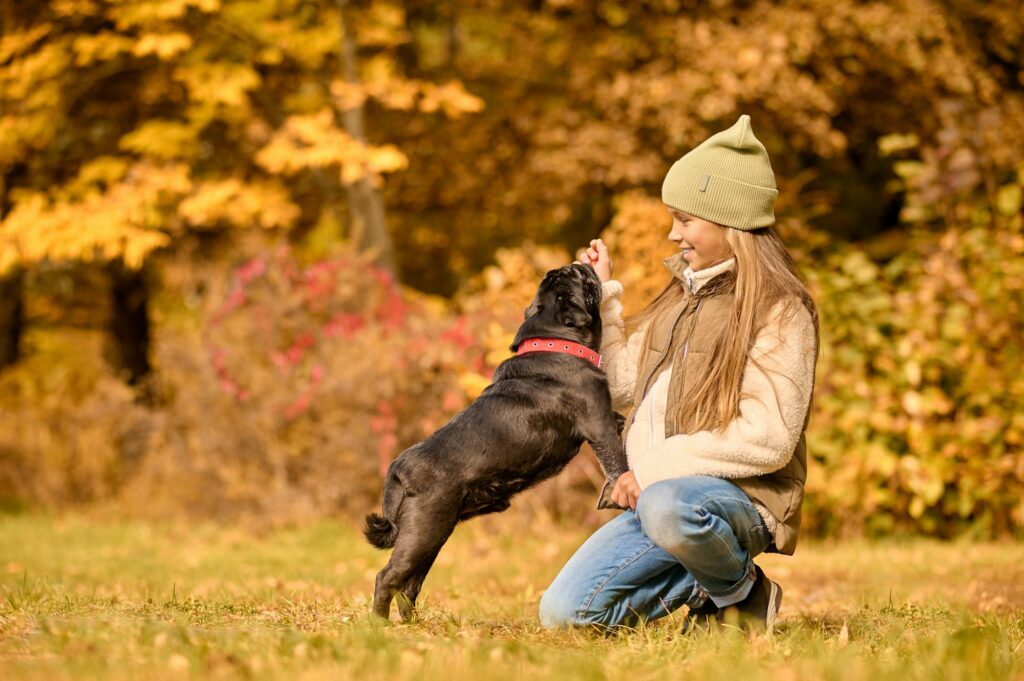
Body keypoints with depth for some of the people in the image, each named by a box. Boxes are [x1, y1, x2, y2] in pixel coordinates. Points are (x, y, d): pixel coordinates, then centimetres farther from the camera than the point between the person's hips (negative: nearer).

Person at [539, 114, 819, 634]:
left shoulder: (780, 311, -8)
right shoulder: (684, 294, 17)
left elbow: (769, 439, -18)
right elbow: (623, 386, 22)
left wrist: (658, 466, -18)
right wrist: (602, 298, 18)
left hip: (739, 497, -7)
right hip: (655, 491, 7)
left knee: (667, 506, -42)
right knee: (563, 611, -8)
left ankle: (740, 590, -10)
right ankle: (714, 579, 8)